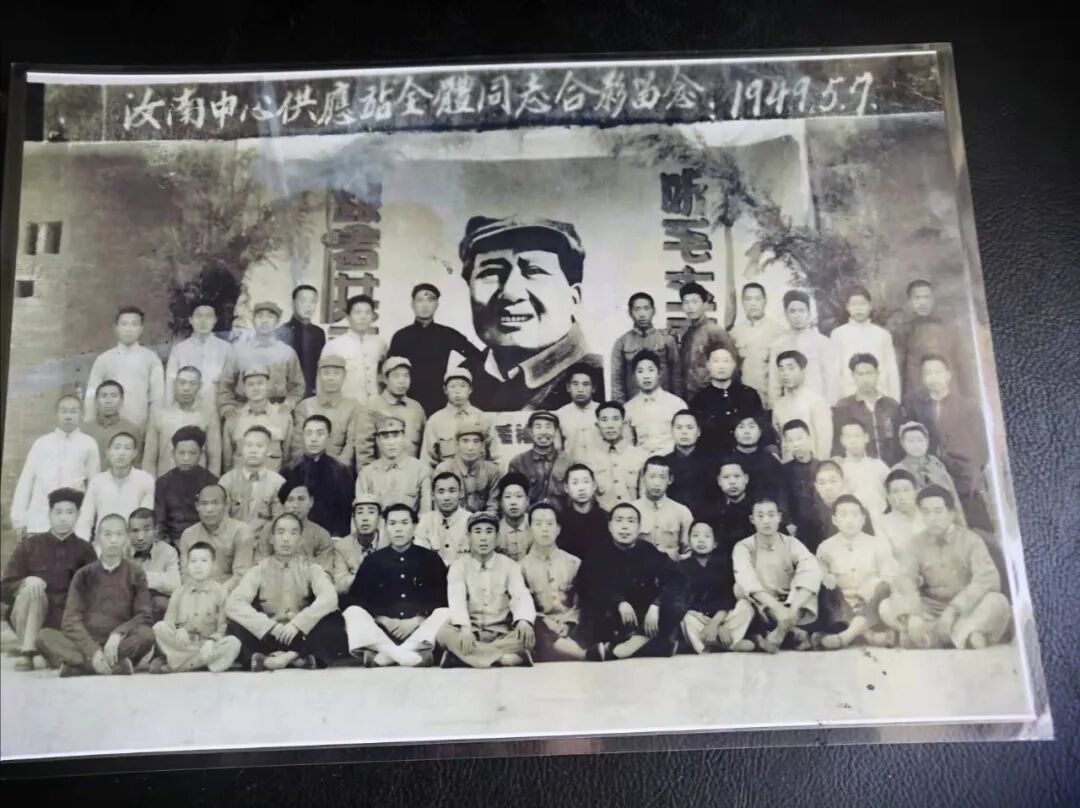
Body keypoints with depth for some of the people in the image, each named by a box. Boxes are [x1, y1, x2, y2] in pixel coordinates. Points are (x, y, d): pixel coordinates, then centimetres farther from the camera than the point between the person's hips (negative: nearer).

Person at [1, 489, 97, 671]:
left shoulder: (84, 550, 4)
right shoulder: (29, 545, 4)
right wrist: (25, 582, -20)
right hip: (28, 619, 0)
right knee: (30, 591, -32)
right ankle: (26, 653, -27)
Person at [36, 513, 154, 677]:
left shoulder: (136, 575, 5)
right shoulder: (83, 575, 6)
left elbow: (143, 617, 0)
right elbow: (71, 619, -3)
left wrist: (118, 633, -20)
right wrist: (93, 651, -18)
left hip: (122, 644, -1)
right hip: (85, 642, 1)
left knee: (146, 635, -31)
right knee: (44, 636, -24)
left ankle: (79, 664, -27)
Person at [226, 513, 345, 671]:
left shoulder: (311, 568, 5)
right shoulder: (259, 571, 6)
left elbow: (329, 598, -15)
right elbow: (233, 603, -11)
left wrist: (297, 624, -26)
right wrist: (270, 626, -22)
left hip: (302, 636, 0)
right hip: (268, 637, 1)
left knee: (335, 620, -27)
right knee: (235, 626, -25)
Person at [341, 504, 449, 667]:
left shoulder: (430, 558, 8)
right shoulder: (373, 560, 10)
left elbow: (442, 599, 1)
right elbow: (355, 599, 3)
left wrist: (416, 621, -14)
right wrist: (384, 620, -12)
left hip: (420, 631, 0)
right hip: (382, 630, 1)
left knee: (446, 614, -28)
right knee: (352, 612, -23)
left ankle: (382, 657, -36)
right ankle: (399, 654, -42)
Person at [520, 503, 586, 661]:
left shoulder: (574, 563, 15)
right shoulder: (523, 565, 10)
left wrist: (568, 624, -8)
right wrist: (547, 623, -12)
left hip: (570, 627, 0)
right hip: (540, 627, 0)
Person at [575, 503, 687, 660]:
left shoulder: (649, 552, 6)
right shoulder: (598, 554, 4)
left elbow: (675, 579, -9)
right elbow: (591, 586, -12)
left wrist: (655, 605, -26)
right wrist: (619, 603, -29)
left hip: (646, 620, 1)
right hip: (613, 623, -1)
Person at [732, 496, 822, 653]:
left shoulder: (791, 543, -2)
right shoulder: (744, 547, -7)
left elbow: (811, 573, -21)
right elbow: (747, 581, -25)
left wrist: (793, 608, -37)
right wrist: (777, 608, -40)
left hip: (791, 604, 1)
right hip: (759, 611, -1)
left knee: (809, 582, -23)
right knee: (741, 587, -28)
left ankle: (779, 633, -24)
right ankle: (791, 631, -24)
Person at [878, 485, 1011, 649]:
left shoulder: (971, 540, -6)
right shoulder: (919, 543, 2)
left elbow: (988, 579, -21)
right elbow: (906, 580, -7)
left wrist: (953, 610, -33)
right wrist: (913, 616, -28)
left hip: (966, 610, -3)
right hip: (932, 610, 3)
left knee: (998, 602, -32)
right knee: (887, 607, -21)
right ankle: (964, 635, -27)